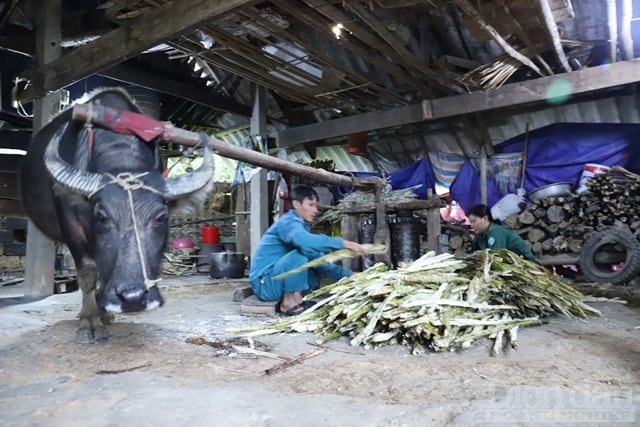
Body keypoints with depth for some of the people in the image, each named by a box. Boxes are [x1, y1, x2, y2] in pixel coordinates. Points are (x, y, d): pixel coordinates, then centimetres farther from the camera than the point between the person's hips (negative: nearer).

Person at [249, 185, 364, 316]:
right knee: (300, 253, -28)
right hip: (264, 283, -9)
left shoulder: (302, 226, 11)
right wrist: (344, 243, -37)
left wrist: (347, 275, 0)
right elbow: (306, 241, -41)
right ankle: (289, 302, -14)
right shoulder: (289, 222, -17)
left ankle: (296, 299, 3)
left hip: (277, 280, 9)